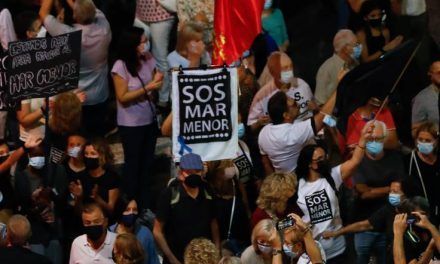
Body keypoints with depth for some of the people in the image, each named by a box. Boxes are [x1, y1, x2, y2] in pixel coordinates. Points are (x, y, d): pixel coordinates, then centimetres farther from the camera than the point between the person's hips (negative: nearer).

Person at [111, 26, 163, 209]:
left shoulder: (148, 60, -3)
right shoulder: (121, 67, -18)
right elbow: (123, 97, -17)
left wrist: (157, 82, -13)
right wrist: (147, 88, -23)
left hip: (149, 120, 5)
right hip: (131, 124, -5)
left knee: (147, 163, 12)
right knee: (133, 164, 7)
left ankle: (145, 205, 23)